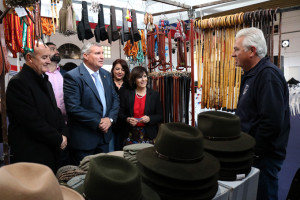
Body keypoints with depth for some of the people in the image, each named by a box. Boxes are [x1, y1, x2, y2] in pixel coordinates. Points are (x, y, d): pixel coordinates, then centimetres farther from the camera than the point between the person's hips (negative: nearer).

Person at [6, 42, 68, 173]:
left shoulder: (45, 81, 15)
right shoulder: (18, 83, -14)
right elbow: (32, 121, -20)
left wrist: (63, 134, 2)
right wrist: (58, 139, -13)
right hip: (30, 155, -8)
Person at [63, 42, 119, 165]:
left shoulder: (106, 75, 9)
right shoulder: (72, 77, -14)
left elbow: (115, 99, 11)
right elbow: (73, 107, -21)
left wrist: (110, 119, -6)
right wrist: (98, 122, -18)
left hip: (104, 134, 7)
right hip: (84, 138, -6)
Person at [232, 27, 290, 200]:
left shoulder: (268, 75, -22)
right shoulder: (252, 74, 11)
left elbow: (272, 123, -29)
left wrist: (254, 152, -19)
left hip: (264, 157, -10)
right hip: (252, 152, 10)